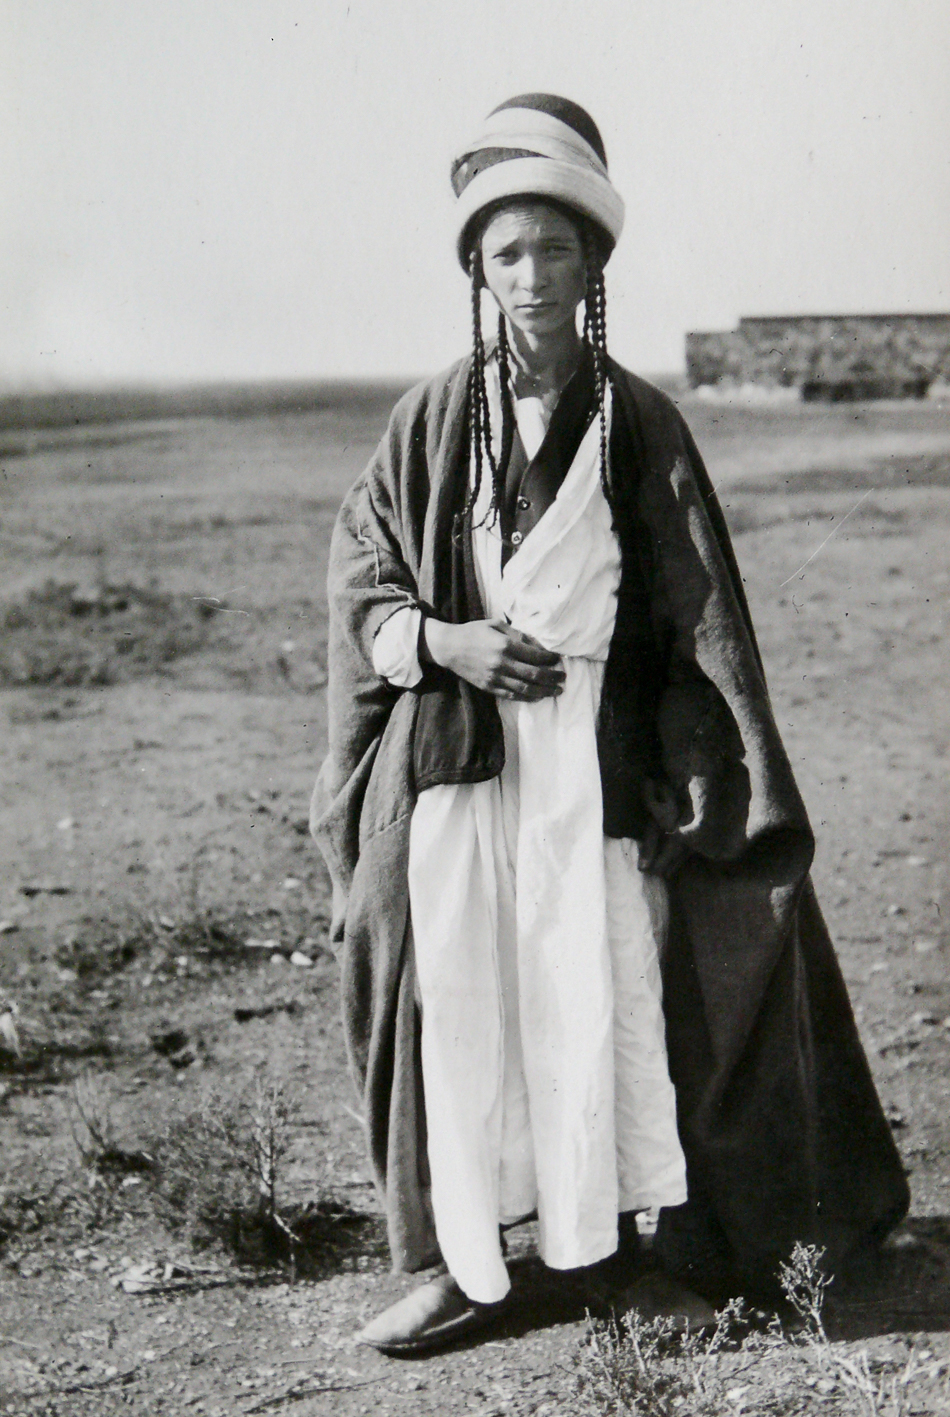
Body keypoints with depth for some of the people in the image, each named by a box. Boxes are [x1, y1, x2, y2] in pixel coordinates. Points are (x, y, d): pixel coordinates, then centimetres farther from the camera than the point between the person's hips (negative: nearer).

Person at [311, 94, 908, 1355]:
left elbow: (701, 613, -2)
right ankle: (461, 1264, 19)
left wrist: (738, 780, -6)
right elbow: (359, 565, 9)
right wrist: (444, 641, -10)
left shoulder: (640, 423, -1)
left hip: (594, 760, -1)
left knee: (602, 991, 3)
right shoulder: (437, 417, 4)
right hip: (453, 765, 2)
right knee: (456, 1000, 5)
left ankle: (604, 1236, 22)